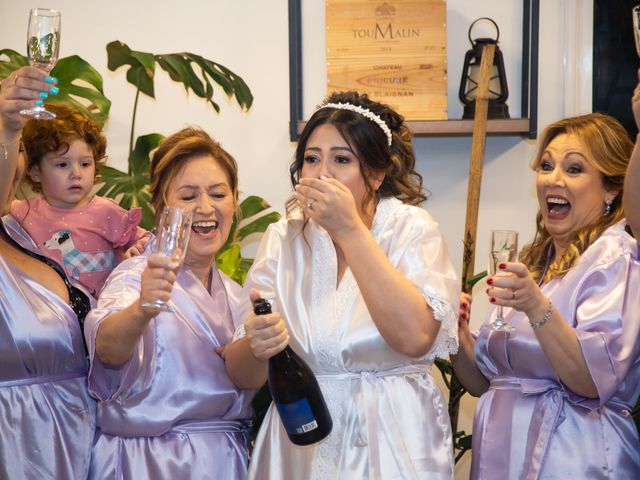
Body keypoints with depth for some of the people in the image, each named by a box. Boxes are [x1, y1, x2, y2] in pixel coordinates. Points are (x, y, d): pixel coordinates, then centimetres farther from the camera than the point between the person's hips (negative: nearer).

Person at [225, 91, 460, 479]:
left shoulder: (412, 229, -8)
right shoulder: (283, 239, 0)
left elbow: (415, 337, -26)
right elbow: (243, 375, -4)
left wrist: (350, 230, -24)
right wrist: (256, 347, -27)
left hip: (394, 442, -2)